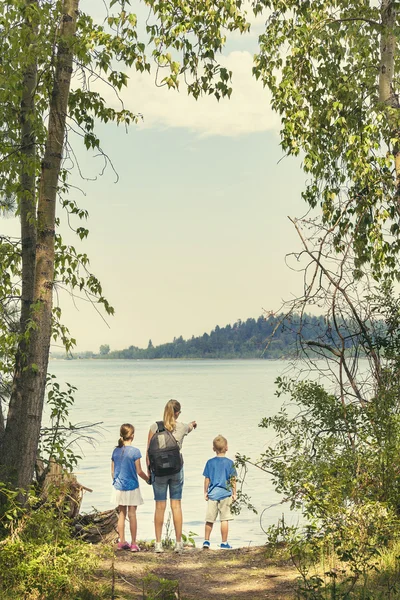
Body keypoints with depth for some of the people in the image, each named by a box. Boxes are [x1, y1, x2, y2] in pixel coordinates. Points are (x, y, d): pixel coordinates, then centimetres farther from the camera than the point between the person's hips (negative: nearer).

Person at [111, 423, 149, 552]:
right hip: (131, 488, -4)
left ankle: (122, 542, 18)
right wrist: (148, 479, 8)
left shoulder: (116, 451, 1)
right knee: (132, 515, 3)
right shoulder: (135, 451, -13)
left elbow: (112, 471, 7)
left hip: (118, 487, 4)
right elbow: (139, 471, -9)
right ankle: (133, 543, 7)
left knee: (121, 514, 13)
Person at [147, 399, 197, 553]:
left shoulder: (155, 427, -6)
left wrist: (149, 471, 6)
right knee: (176, 505, 7)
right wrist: (193, 424, 50)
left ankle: (158, 543, 10)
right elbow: (190, 427, 26)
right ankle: (178, 542, 11)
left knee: (160, 506, 5)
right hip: (176, 469, 1)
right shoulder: (182, 427, -1)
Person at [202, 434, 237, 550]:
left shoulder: (210, 462, 1)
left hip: (212, 494, 2)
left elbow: (207, 479, 4)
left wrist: (205, 492, 13)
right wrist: (234, 493, 9)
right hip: (225, 493, -2)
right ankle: (224, 543, 6)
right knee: (224, 519, 2)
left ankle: (206, 541, 15)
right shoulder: (229, 462, -2)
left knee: (209, 520, 9)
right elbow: (233, 480, 1)